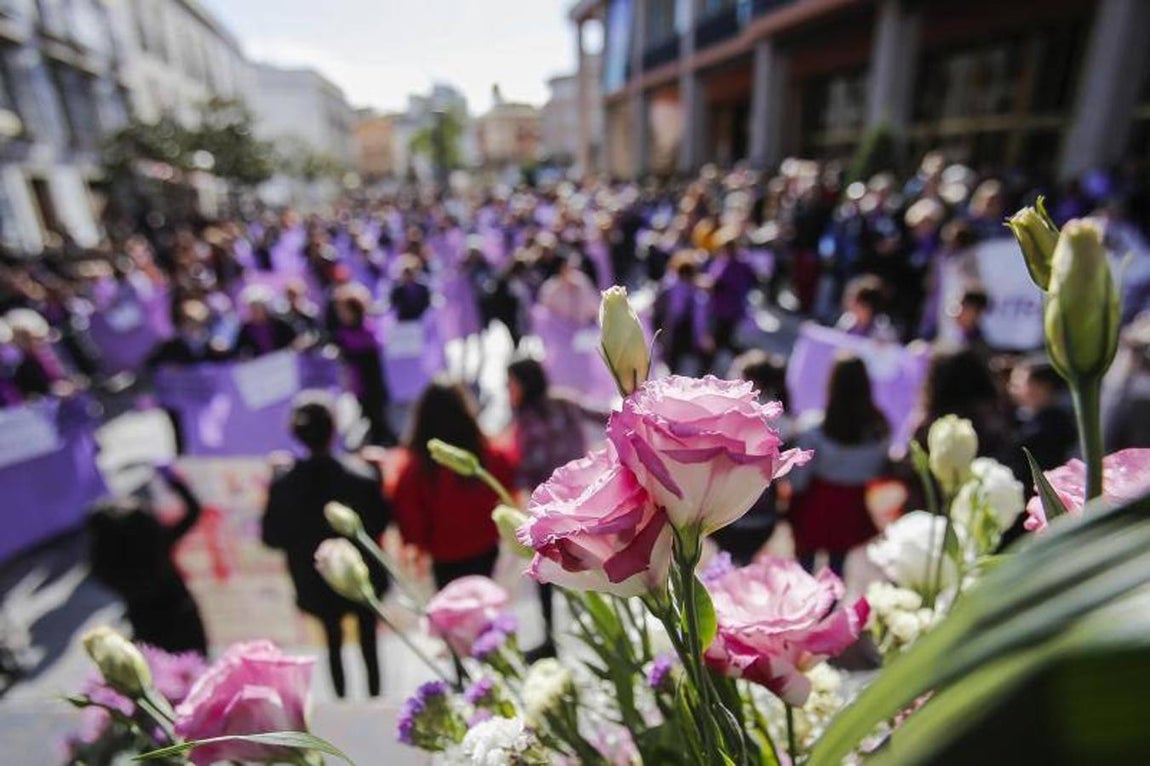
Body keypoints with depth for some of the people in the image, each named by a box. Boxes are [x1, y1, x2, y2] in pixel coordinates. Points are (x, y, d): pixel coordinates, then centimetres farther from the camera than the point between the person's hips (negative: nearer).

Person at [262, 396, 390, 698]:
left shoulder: (283, 486, -22)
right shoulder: (363, 476, -26)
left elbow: (272, 538, -9)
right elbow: (381, 523, -13)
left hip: (317, 583, 1)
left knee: (333, 642, 25)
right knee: (369, 642, 23)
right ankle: (374, 700, 39)